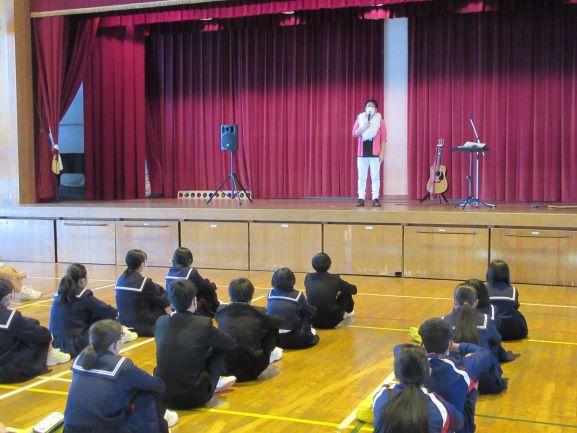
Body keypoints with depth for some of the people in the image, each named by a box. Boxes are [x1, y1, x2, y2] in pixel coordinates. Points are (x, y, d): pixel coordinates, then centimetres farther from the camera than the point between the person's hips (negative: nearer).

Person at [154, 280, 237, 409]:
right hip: (193, 398, -4)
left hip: (162, 396, 5)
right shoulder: (204, 324, -13)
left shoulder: (161, 322, -1)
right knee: (222, 348, 9)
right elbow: (232, 345, 2)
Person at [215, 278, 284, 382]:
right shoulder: (260, 313, -4)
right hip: (252, 371, -2)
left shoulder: (221, 312, 2)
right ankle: (269, 355, 38)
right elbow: (281, 321, 16)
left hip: (224, 369, 3)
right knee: (272, 328, 14)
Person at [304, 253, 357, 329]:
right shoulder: (335, 279, -9)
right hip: (330, 322, -3)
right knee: (346, 292, 18)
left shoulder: (308, 278, 0)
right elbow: (354, 290, 8)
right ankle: (348, 312, 43)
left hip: (313, 321, 4)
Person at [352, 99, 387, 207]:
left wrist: (382, 152, -6)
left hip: (375, 154, -1)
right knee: (362, 177, 2)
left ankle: (375, 198, 0)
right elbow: (354, 133, -1)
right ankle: (361, 198, 4)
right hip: (362, 153, 2)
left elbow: (383, 138, 1)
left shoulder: (380, 120, 3)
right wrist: (364, 126, -16)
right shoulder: (360, 119, 8)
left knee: (375, 177, -1)